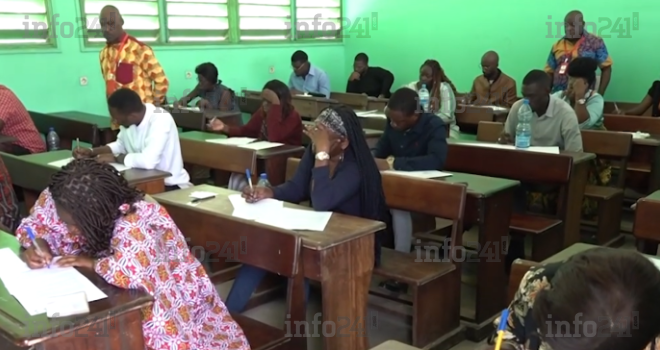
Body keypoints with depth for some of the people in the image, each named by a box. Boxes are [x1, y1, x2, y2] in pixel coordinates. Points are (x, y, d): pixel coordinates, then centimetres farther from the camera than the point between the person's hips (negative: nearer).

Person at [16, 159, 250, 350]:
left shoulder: (134, 223, -37)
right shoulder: (58, 200, -15)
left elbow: (129, 273, -50)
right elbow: (33, 225, 2)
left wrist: (88, 262, -33)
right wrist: (36, 247, -19)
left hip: (166, 294, -6)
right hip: (117, 295, 6)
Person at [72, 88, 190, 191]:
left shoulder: (160, 120, -26)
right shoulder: (128, 117, -4)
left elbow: (148, 161, -37)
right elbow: (121, 145, 15)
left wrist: (115, 158, -21)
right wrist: (91, 152, 0)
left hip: (169, 185, -7)